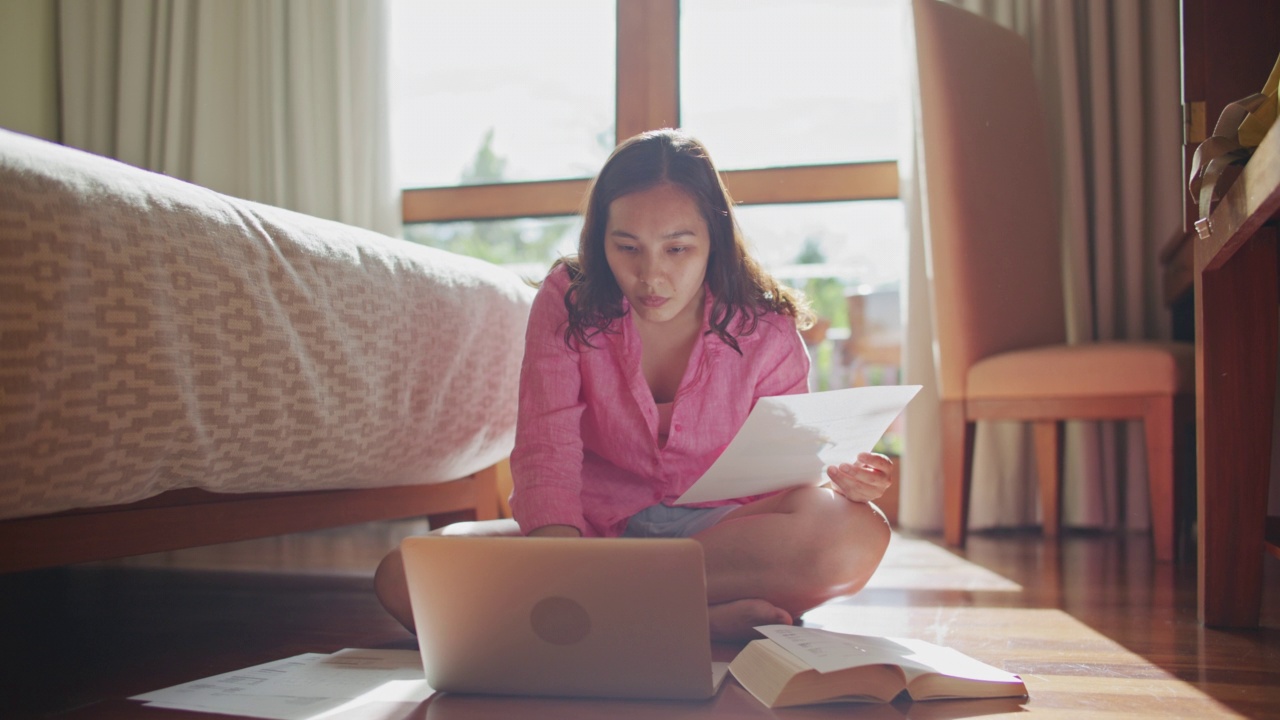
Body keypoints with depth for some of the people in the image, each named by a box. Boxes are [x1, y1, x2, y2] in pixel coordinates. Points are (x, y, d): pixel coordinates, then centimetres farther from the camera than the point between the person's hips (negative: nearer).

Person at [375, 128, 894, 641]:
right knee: (403, 576, -26)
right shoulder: (568, 305, -6)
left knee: (858, 536, -32)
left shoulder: (765, 332, -4)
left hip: (720, 533, 0)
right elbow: (545, 449, -18)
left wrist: (834, 480, -25)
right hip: (592, 529, 0)